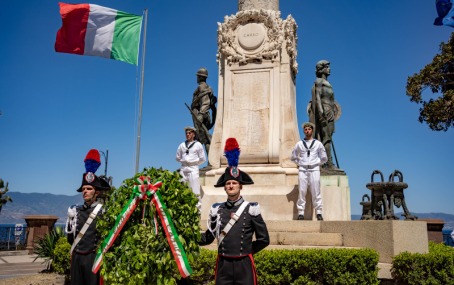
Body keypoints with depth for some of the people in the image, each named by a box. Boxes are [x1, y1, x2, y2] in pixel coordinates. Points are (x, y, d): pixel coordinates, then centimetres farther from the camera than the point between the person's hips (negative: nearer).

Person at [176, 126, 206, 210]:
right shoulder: (182, 145, 14)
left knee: (195, 191, -8)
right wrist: (184, 161, 8)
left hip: (193, 169, -4)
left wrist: (192, 162, 3)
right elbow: (178, 157, 20)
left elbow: (202, 159, 3)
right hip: (183, 170, 4)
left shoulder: (198, 145, 4)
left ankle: (198, 208, -5)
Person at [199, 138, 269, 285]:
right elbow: (208, 237, 10)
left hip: (244, 265, -2)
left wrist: (246, 251, 5)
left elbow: (264, 239, 0)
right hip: (223, 265, 2)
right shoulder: (217, 209, 3)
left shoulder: (251, 209, -5)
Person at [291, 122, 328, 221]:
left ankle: (319, 213, 0)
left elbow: (324, 158, 16)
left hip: (314, 169, -1)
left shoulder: (318, 143, 9)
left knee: (316, 192, -4)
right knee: (301, 191, -4)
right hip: (302, 169, 1)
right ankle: (301, 213, -1)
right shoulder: (299, 144, 11)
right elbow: (293, 157, 20)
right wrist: (299, 163, 10)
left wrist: (317, 164, 9)